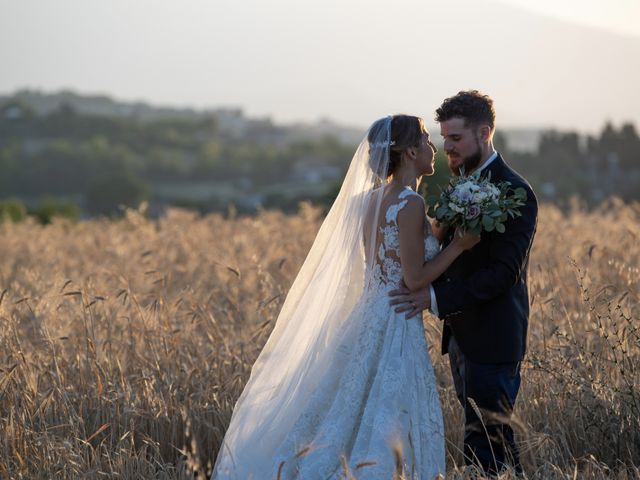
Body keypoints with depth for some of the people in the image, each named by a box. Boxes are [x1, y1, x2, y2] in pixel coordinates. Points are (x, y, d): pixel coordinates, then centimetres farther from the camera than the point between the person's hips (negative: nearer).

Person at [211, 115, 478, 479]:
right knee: (382, 434, -2)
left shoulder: (373, 199, 11)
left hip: (367, 322, 8)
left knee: (343, 425, 11)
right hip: (395, 329, -8)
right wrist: (459, 244, -6)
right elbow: (415, 278, -16)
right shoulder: (411, 203, -15)